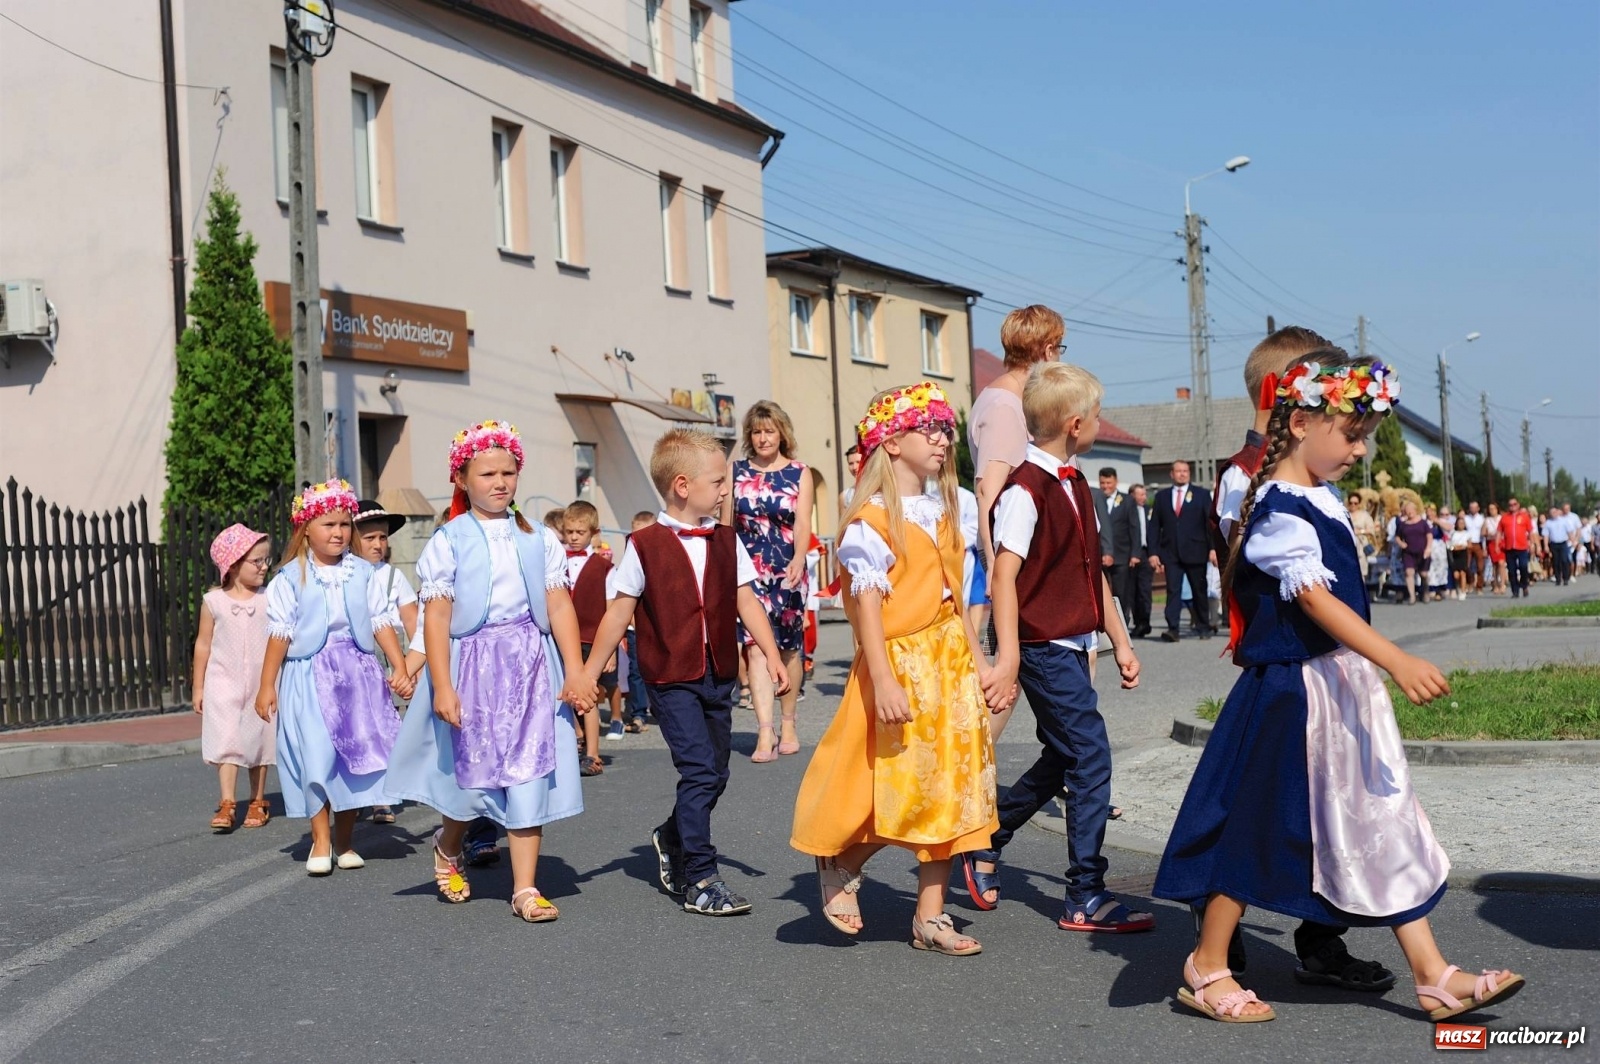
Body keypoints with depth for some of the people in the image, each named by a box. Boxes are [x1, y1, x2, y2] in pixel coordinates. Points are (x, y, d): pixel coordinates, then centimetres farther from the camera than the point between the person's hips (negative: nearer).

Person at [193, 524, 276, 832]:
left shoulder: (270, 599, -2)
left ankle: (258, 802, 22)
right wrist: (198, 687, 7)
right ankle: (227, 804, -8)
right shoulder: (214, 601, -2)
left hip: (261, 684, 1)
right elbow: (203, 643, 5)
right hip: (224, 683, -1)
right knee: (226, 740, -9)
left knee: (259, 741, 10)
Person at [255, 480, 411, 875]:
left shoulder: (361, 573, 4)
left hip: (358, 673, 3)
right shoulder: (291, 577, -2)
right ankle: (320, 841, 10)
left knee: (356, 756, 5)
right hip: (309, 675, -2)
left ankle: (344, 840, 18)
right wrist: (267, 685, -3)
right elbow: (280, 633, -2)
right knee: (317, 758, -4)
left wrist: (399, 666, -6)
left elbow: (382, 622, 3)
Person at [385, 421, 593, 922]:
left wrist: (575, 673, -5)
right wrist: (442, 686, -13)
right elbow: (436, 616, -6)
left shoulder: (539, 539, 6)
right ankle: (448, 847, 40)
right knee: (473, 772, 8)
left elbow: (560, 605, 2)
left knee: (529, 776, 0)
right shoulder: (448, 541, -2)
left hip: (531, 664, 2)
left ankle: (525, 888, 7)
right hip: (473, 663, -2)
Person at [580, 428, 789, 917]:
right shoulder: (645, 545, -7)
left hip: (718, 675, 6)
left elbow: (746, 601, 9)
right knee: (700, 770, -14)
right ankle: (700, 880, -3)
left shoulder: (726, 540, 8)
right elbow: (620, 612, -2)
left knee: (715, 774, 11)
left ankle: (671, 840, 38)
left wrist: (771, 655, -1)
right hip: (671, 678, -6)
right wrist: (589, 673, 0)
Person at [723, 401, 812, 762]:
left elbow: (802, 524, -10)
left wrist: (799, 560, -27)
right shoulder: (735, 471, 5)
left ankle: (787, 725, 27)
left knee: (789, 647, 10)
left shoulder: (799, 474, 1)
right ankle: (765, 733, -18)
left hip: (789, 572, 0)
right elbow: (725, 524, 7)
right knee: (755, 645, -14)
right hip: (749, 570, 0)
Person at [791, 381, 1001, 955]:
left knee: (946, 790, 7)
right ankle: (839, 864, 21)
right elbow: (866, 604, -17)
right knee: (898, 792, -7)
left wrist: (977, 662, 14)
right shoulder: (871, 520, -10)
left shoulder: (943, 513, 13)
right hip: (900, 662, -7)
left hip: (950, 662, 7)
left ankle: (930, 917, 15)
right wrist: (883, 681, -24)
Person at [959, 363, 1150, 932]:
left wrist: (1120, 642, 18)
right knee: (1090, 759, -7)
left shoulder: (1075, 486, 13)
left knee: (1063, 759, 16)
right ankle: (1086, 899, 2)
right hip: (1045, 647, -9)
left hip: (1072, 645, 9)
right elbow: (1004, 575, -23)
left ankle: (984, 844, 31)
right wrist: (1008, 660, -28)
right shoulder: (1025, 490, -16)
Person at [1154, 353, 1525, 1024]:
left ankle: (1433, 976, 16)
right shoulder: (1282, 510, -18)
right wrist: (1395, 660, -40)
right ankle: (1206, 969, 17)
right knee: (1260, 832, 1)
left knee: (1383, 824, 10)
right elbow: (1315, 597, -30)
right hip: (1293, 693, -9)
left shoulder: (1319, 498, 10)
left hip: (1343, 688, 9)